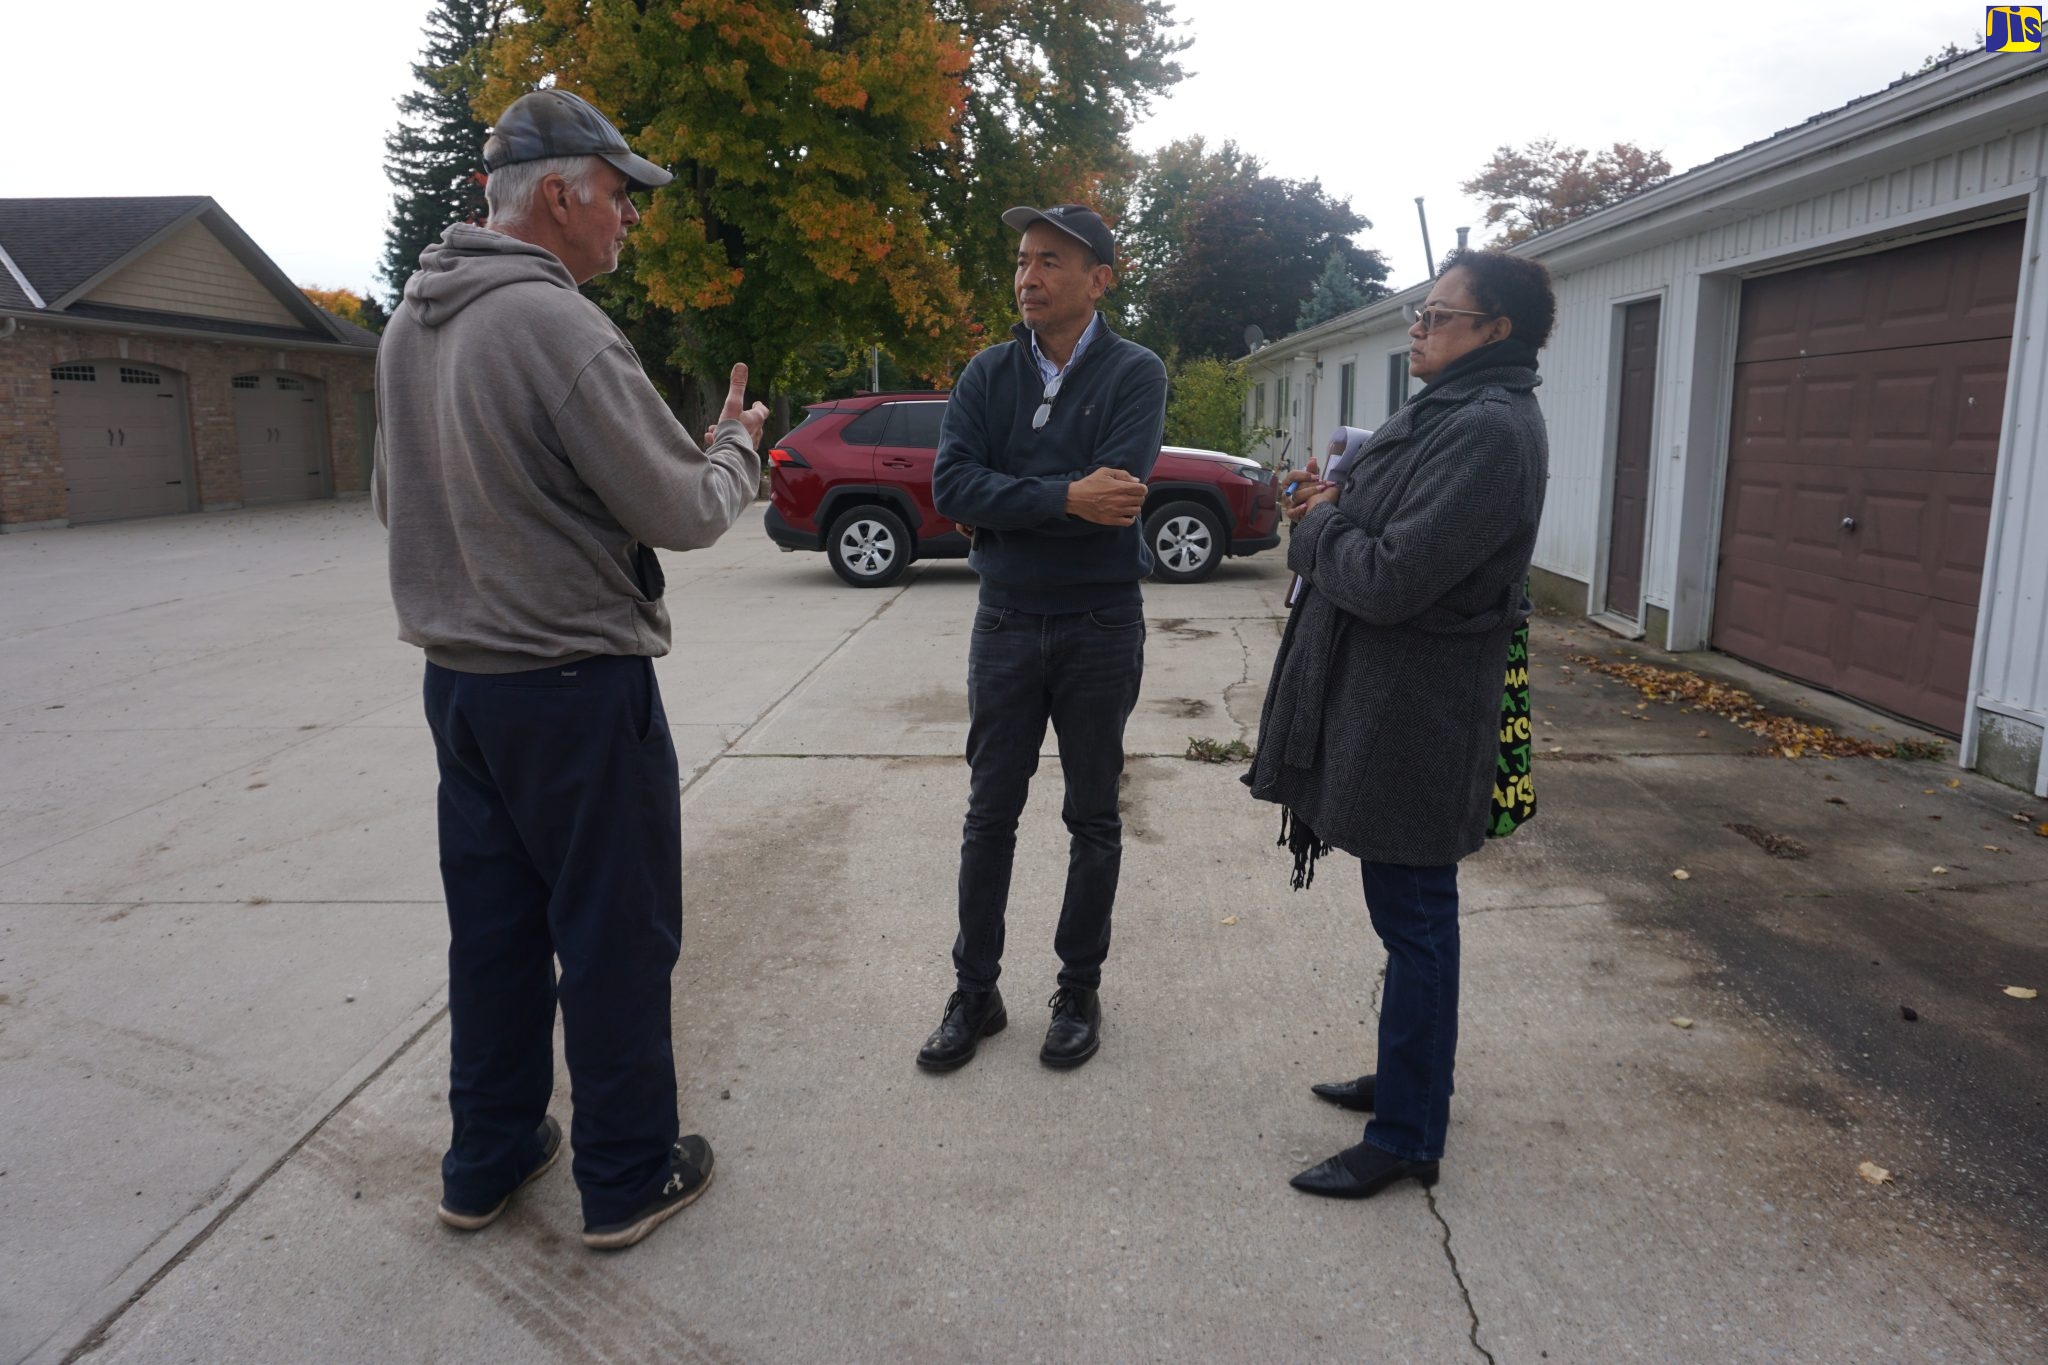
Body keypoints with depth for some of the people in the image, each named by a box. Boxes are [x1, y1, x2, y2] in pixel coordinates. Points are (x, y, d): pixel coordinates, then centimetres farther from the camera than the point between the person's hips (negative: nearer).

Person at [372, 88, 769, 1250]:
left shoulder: (413, 326, 8)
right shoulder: (557, 325, -19)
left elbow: (398, 499, 18)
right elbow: (684, 512, -16)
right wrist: (740, 448, 3)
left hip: (459, 678, 8)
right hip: (577, 685, -8)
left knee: (493, 930, 17)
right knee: (617, 937, 6)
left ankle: (488, 1162, 32)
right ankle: (628, 1178, 21)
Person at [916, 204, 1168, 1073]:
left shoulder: (1134, 373, -6)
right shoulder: (988, 374, 3)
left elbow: (1116, 495, -22)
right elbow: (951, 486, -13)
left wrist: (1008, 496, -14)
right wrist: (1064, 496, -22)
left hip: (1101, 625, -2)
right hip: (1006, 622, 3)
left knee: (1093, 818, 10)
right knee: (990, 815, 9)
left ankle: (1079, 991, 25)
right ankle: (974, 993, 23)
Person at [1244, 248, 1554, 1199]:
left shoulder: (1490, 433, -19)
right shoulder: (1443, 413, 13)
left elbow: (1388, 578, -25)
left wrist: (1317, 524, -7)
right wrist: (1332, 510, -1)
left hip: (1416, 716, -10)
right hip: (1381, 698, 10)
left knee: (1413, 918, 1)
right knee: (1412, 911, 20)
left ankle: (1406, 1137, 16)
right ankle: (1411, 1078, 38)